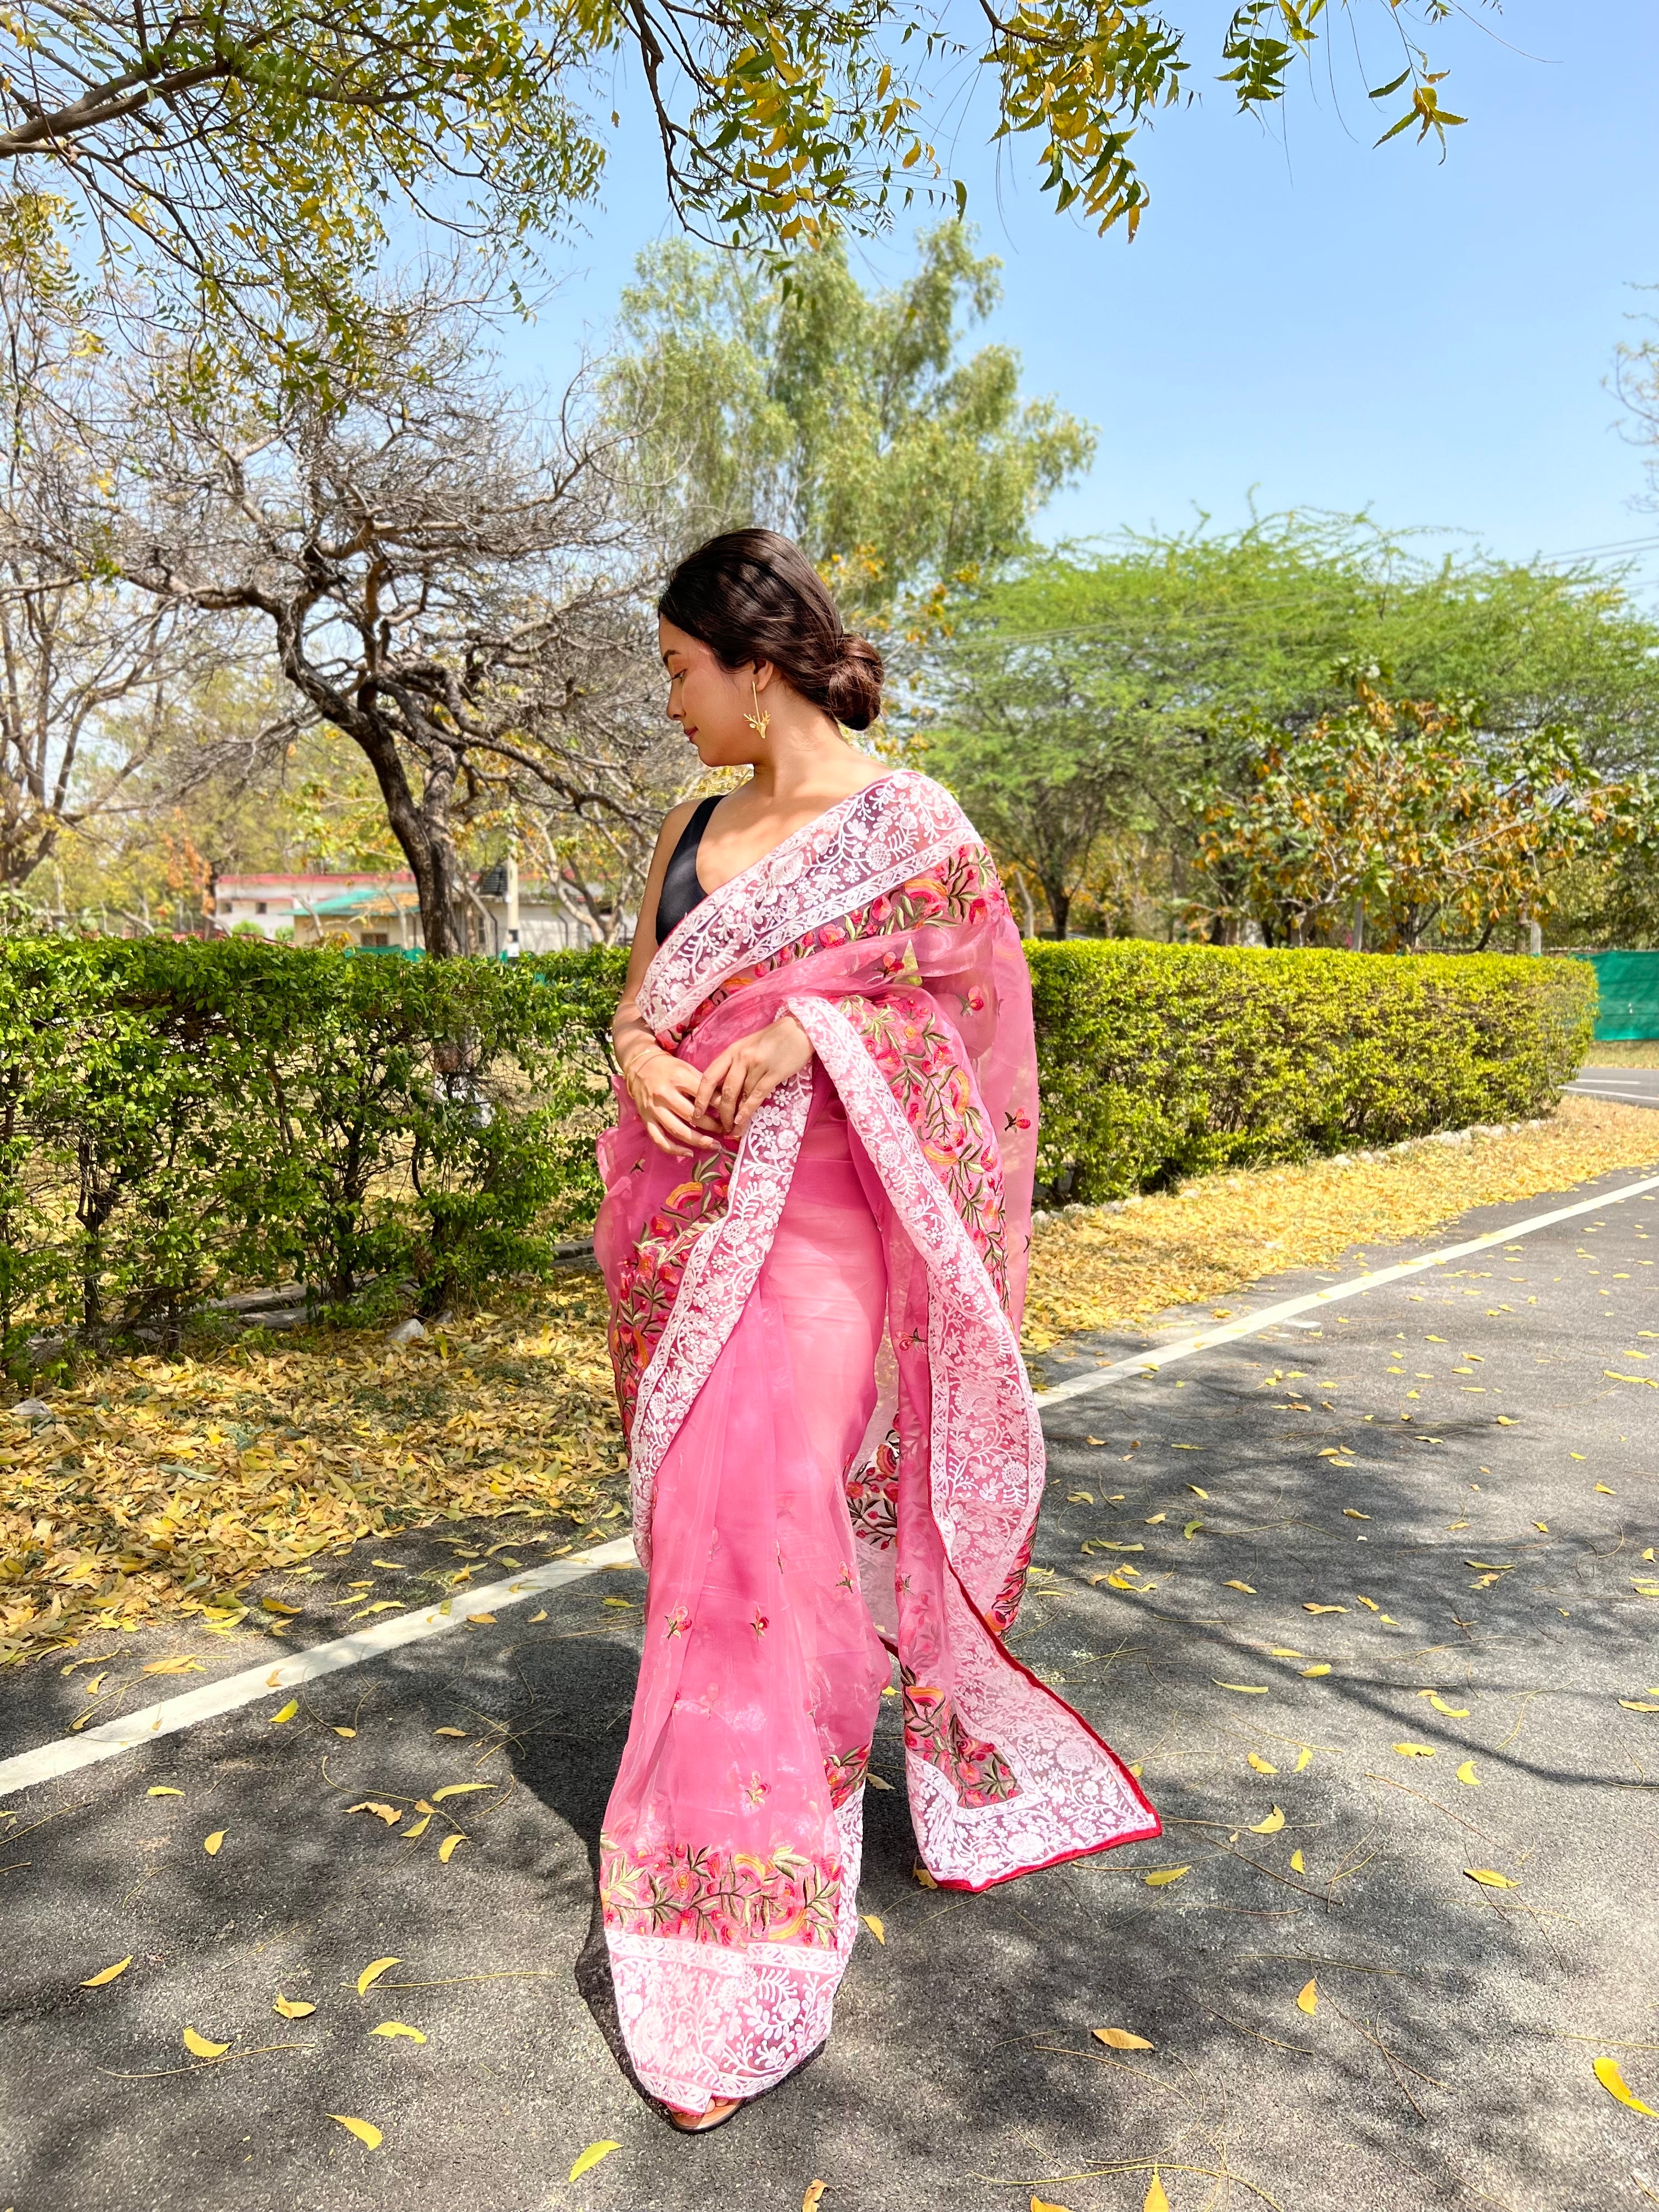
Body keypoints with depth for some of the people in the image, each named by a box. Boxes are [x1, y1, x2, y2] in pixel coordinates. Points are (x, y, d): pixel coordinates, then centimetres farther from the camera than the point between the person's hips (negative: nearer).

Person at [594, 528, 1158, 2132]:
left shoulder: (911, 828, -5)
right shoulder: (693, 828, 12)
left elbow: (976, 1031, -4)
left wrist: (817, 1028, -18)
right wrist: (639, 1064, -4)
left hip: (816, 1224, -6)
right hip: (679, 1213, 6)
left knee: (762, 1534, -6)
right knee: (702, 1522, 11)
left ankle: (736, 1971, 9)